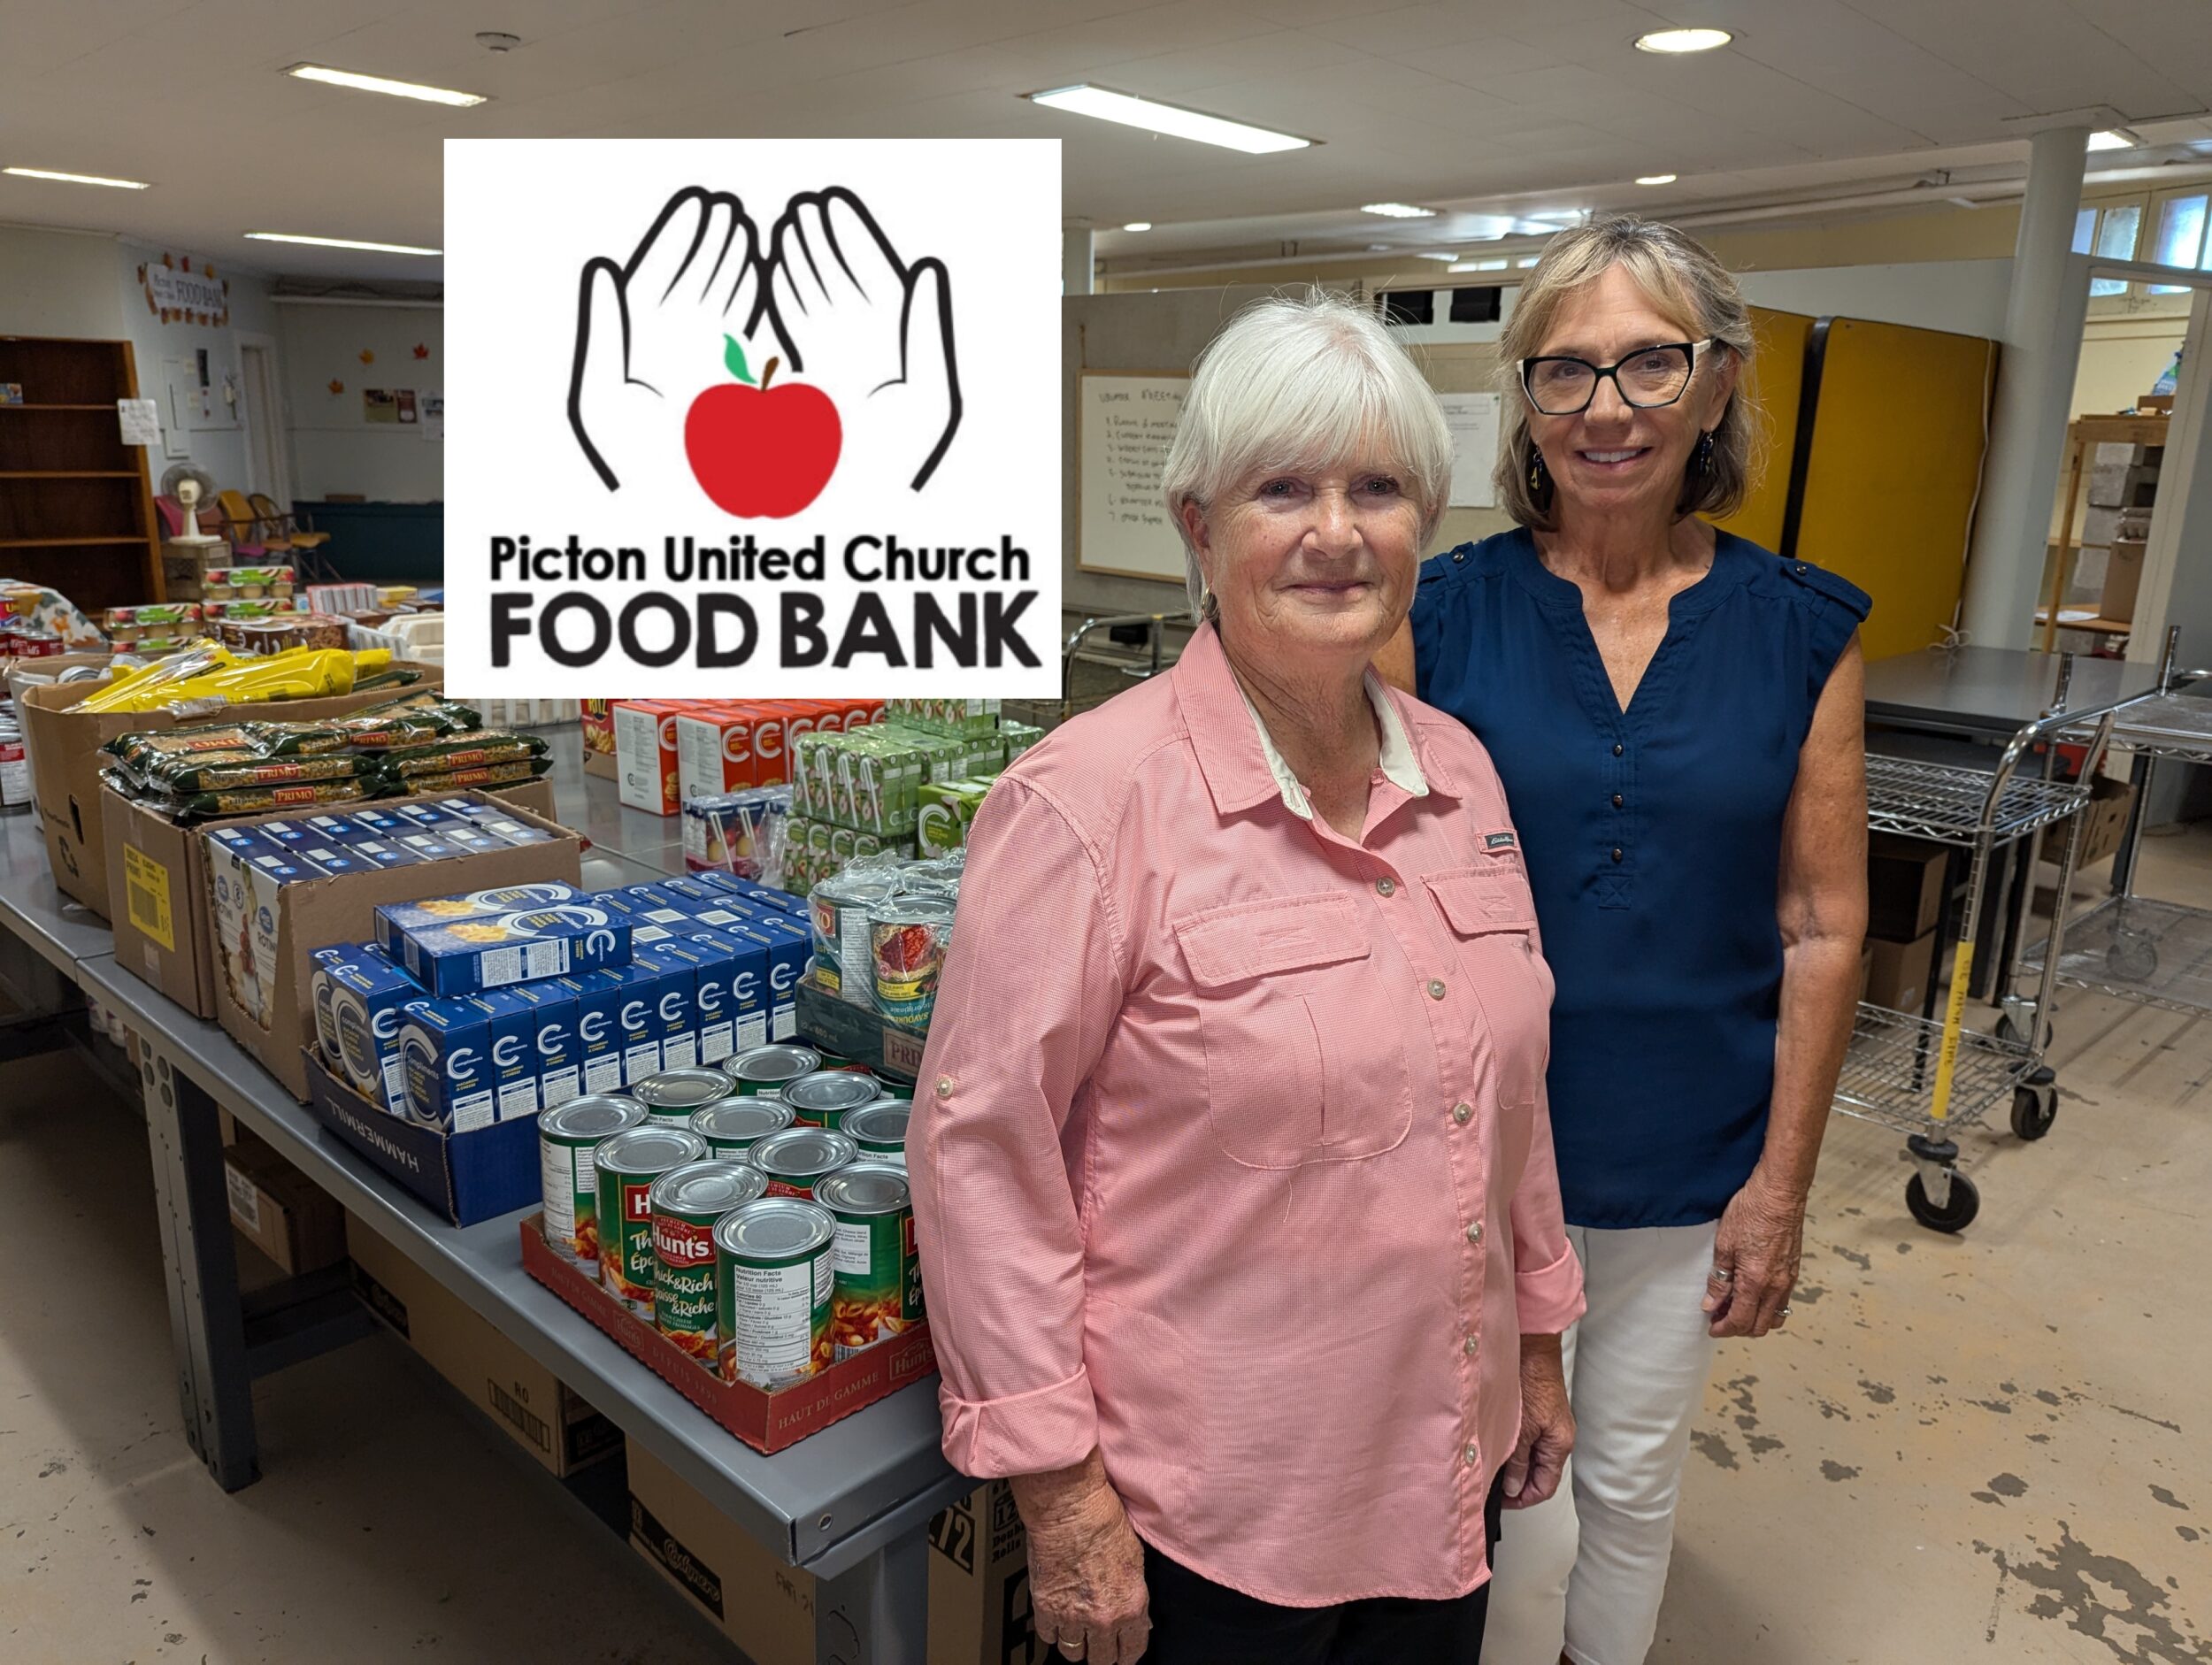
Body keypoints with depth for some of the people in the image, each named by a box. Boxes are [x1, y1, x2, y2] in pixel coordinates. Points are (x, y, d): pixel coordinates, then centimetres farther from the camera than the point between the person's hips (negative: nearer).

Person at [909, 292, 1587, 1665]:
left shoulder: (1460, 774, 0)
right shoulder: (1092, 797, -20)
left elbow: (1508, 1088, 10)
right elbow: (982, 1150, -18)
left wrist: (1539, 1342, 15)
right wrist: (1061, 1493, -15)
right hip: (1210, 1510, -6)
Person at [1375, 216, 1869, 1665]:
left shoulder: (1805, 632, -4)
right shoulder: (1444, 611, -8)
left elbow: (1822, 928, -1)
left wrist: (1783, 1181, -1)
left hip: (1688, 1156, 2)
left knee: (1634, 1487, 20)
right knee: (1517, 1513, 9)